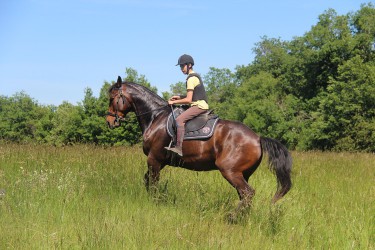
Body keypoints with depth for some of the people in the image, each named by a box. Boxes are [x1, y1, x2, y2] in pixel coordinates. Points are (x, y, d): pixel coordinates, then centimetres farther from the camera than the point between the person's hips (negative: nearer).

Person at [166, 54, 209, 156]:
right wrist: (179, 97, 16)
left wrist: (174, 102, -7)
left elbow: (188, 100, -17)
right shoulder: (195, 76, 18)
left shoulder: (191, 79, -13)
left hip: (199, 106, -11)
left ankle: (179, 148, -33)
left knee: (179, 120, -24)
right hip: (201, 105, 11)